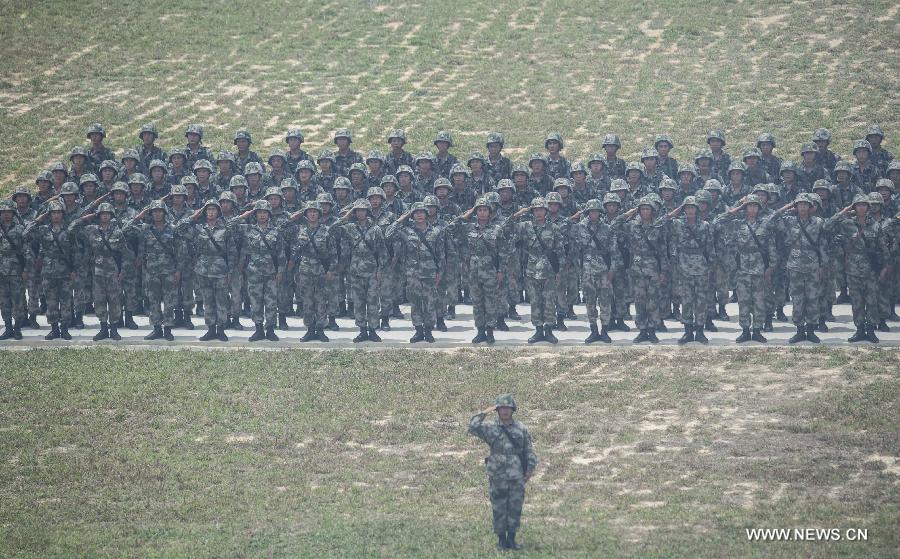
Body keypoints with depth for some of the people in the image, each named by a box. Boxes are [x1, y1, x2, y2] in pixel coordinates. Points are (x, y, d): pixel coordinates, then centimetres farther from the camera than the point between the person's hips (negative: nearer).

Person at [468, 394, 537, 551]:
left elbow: (529, 450, 9)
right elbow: (472, 428, -12)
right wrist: (484, 413, -13)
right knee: (499, 509, 2)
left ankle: (511, 538, 16)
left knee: (515, 508, 5)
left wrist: (530, 469, 4)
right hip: (498, 477, -1)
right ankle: (501, 540, 11)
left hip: (517, 478, 1)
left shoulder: (520, 429, 6)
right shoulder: (491, 429, 1)